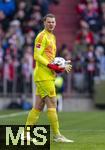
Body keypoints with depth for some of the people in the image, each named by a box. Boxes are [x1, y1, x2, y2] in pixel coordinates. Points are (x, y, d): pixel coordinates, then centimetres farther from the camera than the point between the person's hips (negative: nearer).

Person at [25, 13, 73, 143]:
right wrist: (51, 66, -22)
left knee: (38, 106, 9)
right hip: (43, 75, -9)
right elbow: (37, 56, -17)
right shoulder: (42, 36, -10)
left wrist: (61, 68, 11)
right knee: (52, 105, -8)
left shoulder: (52, 36, 20)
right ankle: (57, 135, -4)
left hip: (49, 75, 9)